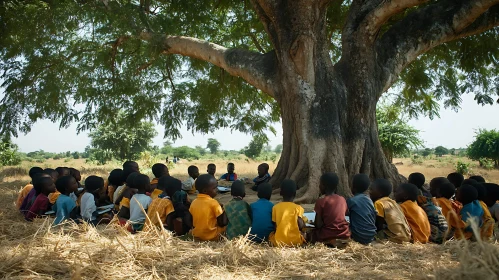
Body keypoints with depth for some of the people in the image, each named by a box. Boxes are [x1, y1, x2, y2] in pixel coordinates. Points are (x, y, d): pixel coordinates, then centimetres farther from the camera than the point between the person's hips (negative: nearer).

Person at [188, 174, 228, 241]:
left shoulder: (194, 203, -2)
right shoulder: (213, 203, -17)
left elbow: (190, 223, 3)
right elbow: (222, 223, -13)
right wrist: (223, 210, 0)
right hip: (212, 237, -6)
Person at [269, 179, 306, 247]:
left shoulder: (275, 207, -1)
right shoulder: (298, 208, -6)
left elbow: (274, 226, 1)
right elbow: (301, 226, -9)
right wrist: (303, 223, 13)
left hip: (278, 242, 0)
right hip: (295, 241, 0)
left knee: (271, 234, 29)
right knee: (303, 234, 29)